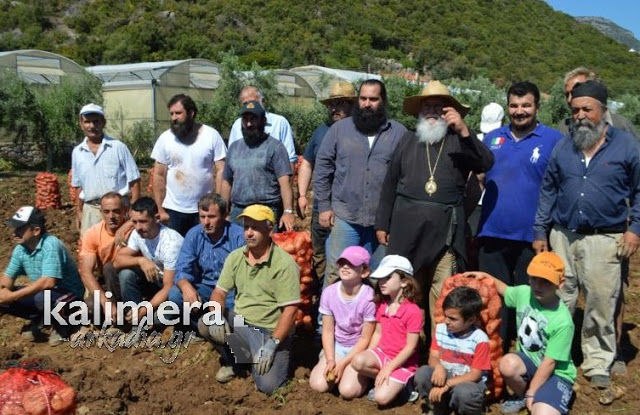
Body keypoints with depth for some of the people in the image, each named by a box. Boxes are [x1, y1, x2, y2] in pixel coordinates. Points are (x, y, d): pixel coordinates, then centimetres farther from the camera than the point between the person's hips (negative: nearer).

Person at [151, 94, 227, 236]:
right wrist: (160, 210, 0)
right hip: (173, 210, 1)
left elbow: (221, 171, -4)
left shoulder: (211, 135, -4)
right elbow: (159, 175, 3)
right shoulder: (165, 138, 0)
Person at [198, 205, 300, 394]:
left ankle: (256, 361, 12)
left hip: (271, 332, -5)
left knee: (267, 386, -22)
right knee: (204, 324, -22)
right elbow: (219, 292, 4)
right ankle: (234, 360, 4)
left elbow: (290, 310, -17)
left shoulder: (284, 263, -15)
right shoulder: (235, 257, 2)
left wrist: (272, 344, -24)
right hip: (239, 323, 5)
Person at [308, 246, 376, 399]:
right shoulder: (329, 293, -10)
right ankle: (335, 370, 16)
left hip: (359, 350, -3)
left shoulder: (368, 298, -22)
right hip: (337, 346, 4)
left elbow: (365, 338, -14)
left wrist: (343, 363, -16)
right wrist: (330, 360, -15)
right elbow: (328, 331, -3)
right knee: (318, 384, -16)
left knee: (348, 390, -22)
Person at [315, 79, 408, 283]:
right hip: (345, 216, 0)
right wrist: (324, 206, 2)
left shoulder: (398, 132, 2)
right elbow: (323, 167, 6)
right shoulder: (339, 128, 4)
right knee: (335, 273, 2)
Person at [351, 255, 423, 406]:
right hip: (382, 353, 6)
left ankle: (402, 384, 5)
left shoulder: (413, 311, -19)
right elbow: (378, 333, 9)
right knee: (358, 361, -27)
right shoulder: (381, 305, 2)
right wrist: (370, 358, -4)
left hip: (403, 362, -6)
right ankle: (382, 381, -2)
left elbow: (410, 347, -18)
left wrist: (388, 369, -19)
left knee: (382, 398, -24)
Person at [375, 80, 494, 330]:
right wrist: (382, 224, 12)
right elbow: (390, 185, 16)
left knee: (443, 296, -3)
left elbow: (486, 163, -10)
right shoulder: (408, 141, 16)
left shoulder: (459, 142, 8)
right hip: (406, 228, 3)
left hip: (444, 231, -2)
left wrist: (463, 130, -18)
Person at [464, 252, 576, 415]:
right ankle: (521, 397, 1)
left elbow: (549, 363, -19)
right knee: (508, 364, -31)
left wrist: (531, 392, -14)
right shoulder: (523, 293, -10)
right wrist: (485, 276, 2)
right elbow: (505, 290, 17)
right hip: (528, 361, 5)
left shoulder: (563, 321, -25)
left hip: (556, 373, -5)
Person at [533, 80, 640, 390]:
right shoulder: (563, 147, 8)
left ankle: (597, 364, 19)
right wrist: (540, 232, 8)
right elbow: (548, 191, 12)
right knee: (557, 302, 9)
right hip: (562, 237, 3)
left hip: (605, 240, -2)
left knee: (600, 305, 3)